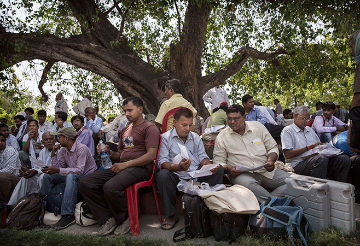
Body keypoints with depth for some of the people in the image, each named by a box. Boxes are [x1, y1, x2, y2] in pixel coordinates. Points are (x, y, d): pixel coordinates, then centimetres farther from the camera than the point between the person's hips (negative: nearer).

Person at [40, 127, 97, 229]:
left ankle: (68, 215, -40)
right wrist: (53, 154, -6)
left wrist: (58, 170, -32)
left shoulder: (82, 149, -17)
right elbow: (58, 168, 4)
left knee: (71, 176, -38)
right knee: (48, 176, -4)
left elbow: (80, 170, -27)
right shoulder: (63, 150, 8)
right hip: (72, 177, 8)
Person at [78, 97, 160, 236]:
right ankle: (108, 218, -4)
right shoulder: (125, 130, 25)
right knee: (84, 183, -8)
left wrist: (126, 164, -17)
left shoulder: (149, 128, -1)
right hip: (121, 166, 9)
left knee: (110, 187, -34)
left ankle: (125, 219, -6)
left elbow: (151, 155, -13)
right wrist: (109, 153, 5)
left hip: (140, 168, -8)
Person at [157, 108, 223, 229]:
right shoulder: (165, 138, 1)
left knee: (219, 170, -15)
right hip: (177, 178, -4)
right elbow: (162, 162, -10)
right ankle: (171, 215, -16)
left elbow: (202, 157, 11)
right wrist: (178, 167, -31)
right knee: (162, 175, -34)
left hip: (197, 176, 4)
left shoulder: (196, 138, 18)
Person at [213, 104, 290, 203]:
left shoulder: (258, 126, 12)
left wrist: (271, 160, -6)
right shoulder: (222, 137, 8)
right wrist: (228, 169, -14)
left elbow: (273, 147, 15)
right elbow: (218, 160, 7)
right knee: (247, 184, -39)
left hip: (266, 170, 3)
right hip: (242, 174, -3)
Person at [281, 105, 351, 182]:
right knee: (321, 158, -36)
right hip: (298, 165, -7)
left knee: (344, 159, -14)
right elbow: (287, 154, -8)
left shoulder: (310, 130, 28)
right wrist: (309, 147, -9)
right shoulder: (287, 130, 4)